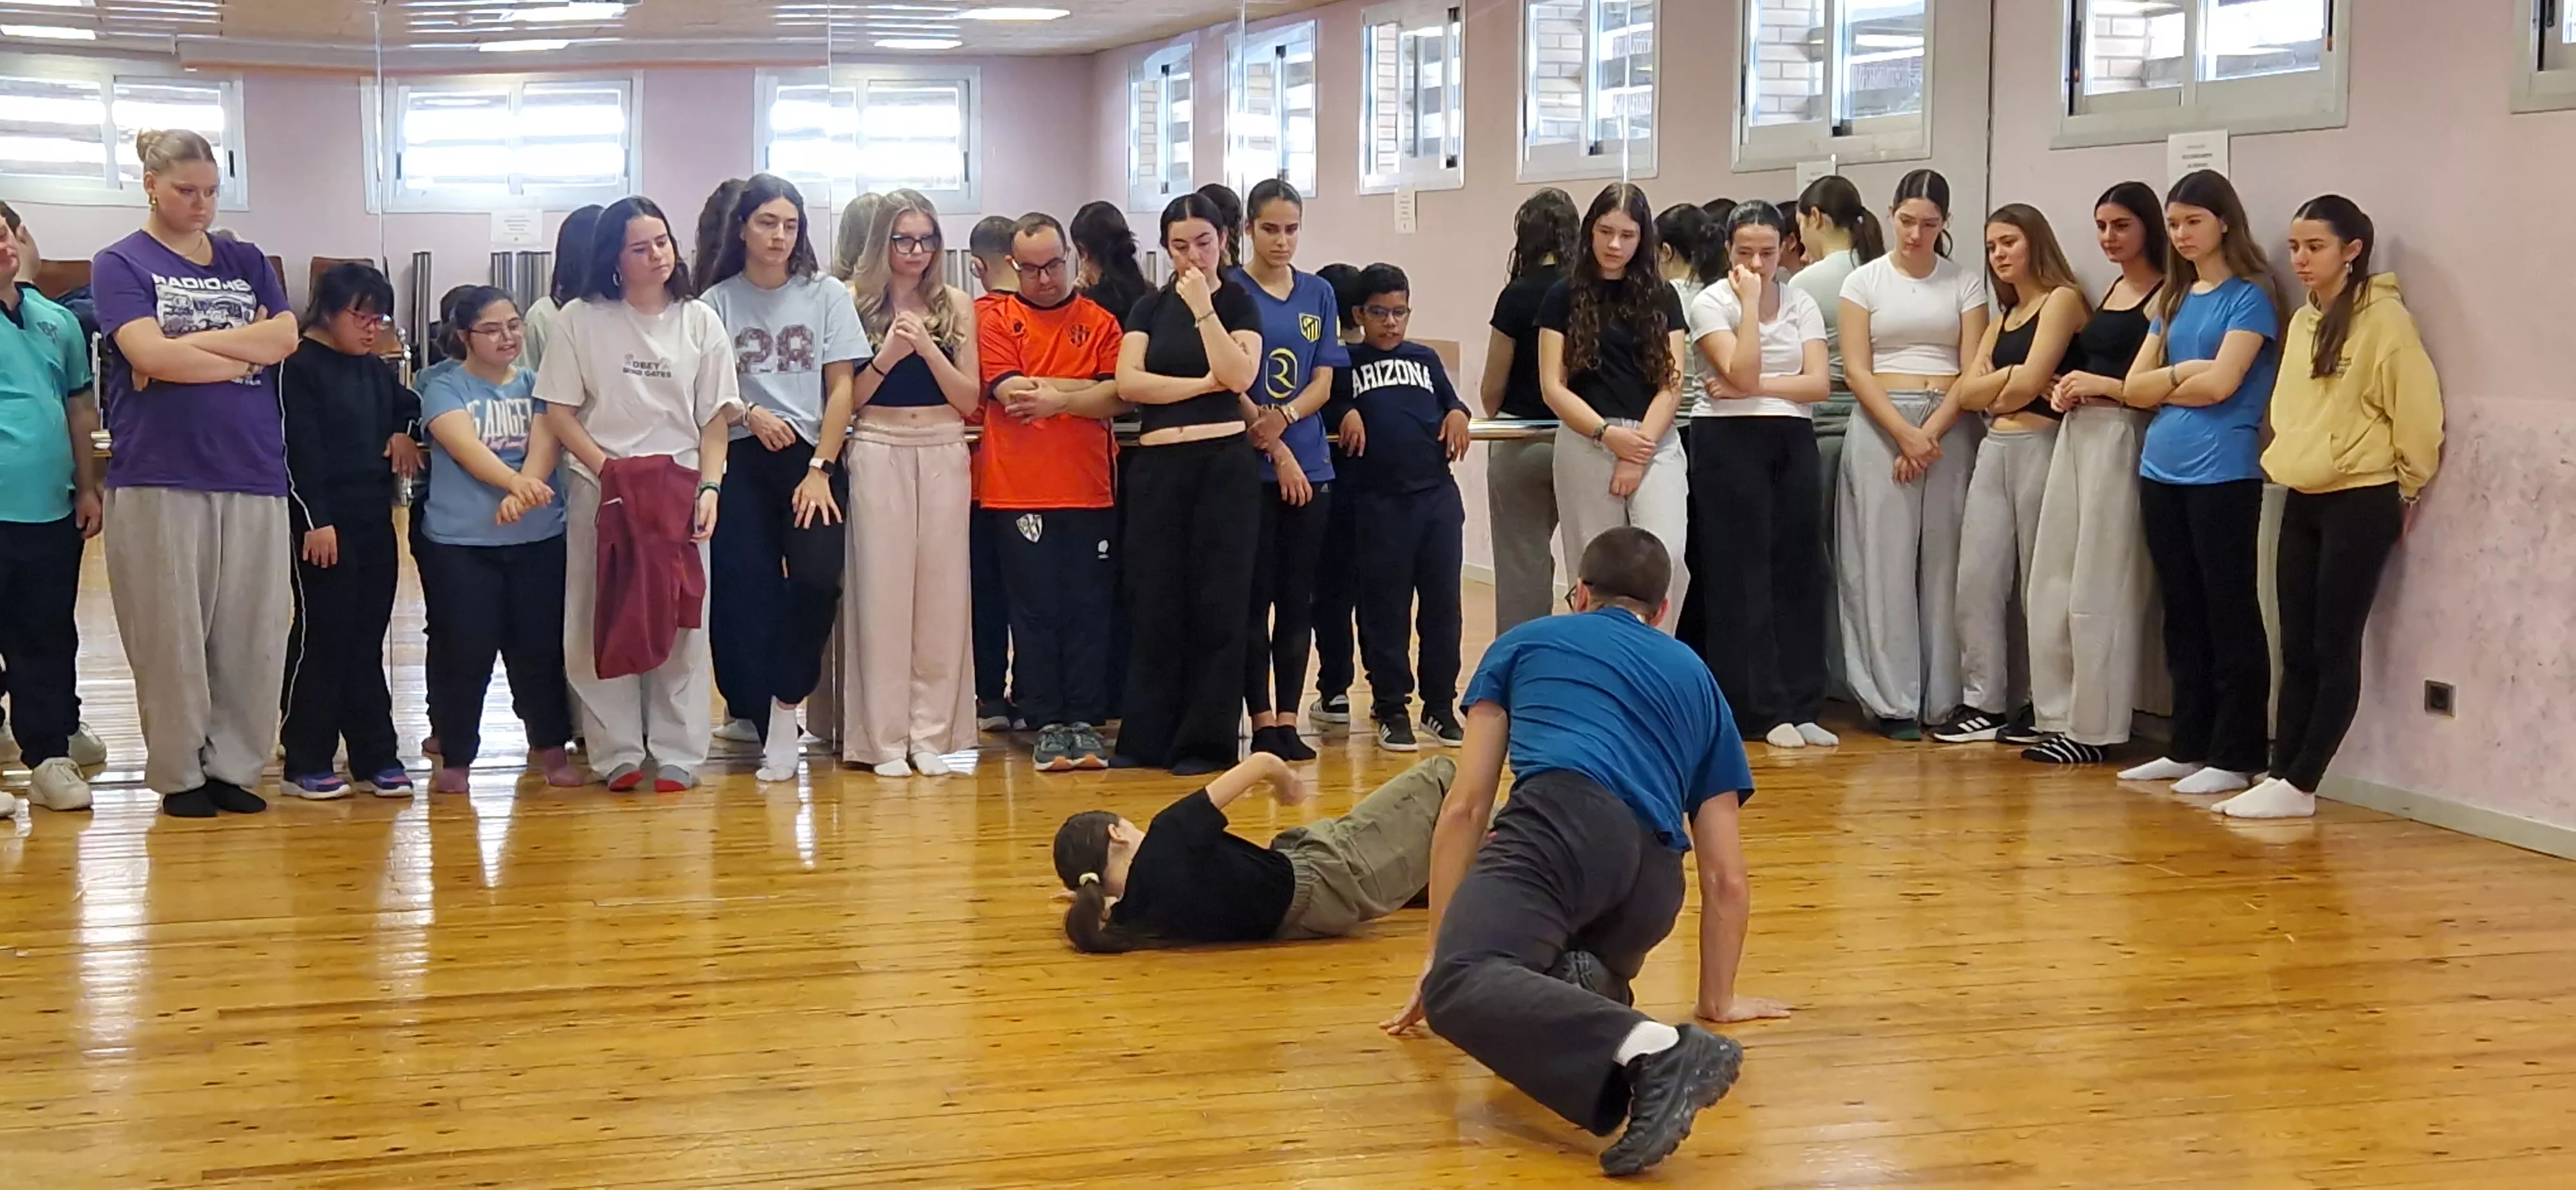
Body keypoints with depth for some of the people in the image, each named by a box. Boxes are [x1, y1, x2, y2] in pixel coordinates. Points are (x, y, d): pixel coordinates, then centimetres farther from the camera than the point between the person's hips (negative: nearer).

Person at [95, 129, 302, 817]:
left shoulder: (247, 261, 16)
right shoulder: (120, 264, 3)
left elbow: (286, 336, -1)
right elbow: (150, 355, -12)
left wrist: (188, 344, -8)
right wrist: (247, 352, -6)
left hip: (253, 474, 4)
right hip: (160, 476, -3)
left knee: (252, 632, 3)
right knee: (170, 632, 0)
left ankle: (233, 765, 13)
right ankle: (178, 773, 11)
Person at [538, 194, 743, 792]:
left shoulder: (699, 321, 5)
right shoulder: (582, 321, 1)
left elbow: (716, 418, 5)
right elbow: (559, 413, 0)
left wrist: (709, 486, -8)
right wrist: (608, 470, -12)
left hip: (679, 489, 1)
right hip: (601, 490, -1)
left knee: (680, 623, 1)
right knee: (603, 624, 1)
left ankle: (677, 753, 8)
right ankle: (616, 751, 9)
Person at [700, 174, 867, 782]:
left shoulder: (827, 295, 5)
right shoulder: (717, 303, 6)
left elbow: (841, 387, 1)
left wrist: (819, 469, -7)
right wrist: (748, 414, -14)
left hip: (813, 457, -1)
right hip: (741, 463, 1)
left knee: (817, 578, -18)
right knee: (745, 593, -3)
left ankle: (785, 704, -2)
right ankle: (760, 718, 10)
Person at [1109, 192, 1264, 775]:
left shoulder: (1239, 303, 4)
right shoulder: (1150, 308, 11)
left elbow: (1239, 376, -12)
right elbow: (1128, 382, -3)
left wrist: (1204, 308, -15)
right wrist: (1205, 384, -8)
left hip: (1225, 461, -3)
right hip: (1157, 464, 3)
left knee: (1217, 602, -1)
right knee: (1155, 602, 3)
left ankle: (1207, 739, 6)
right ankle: (1147, 738, 10)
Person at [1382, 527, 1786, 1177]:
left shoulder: (1526, 642, 29)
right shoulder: (1697, 678, 35)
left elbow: (1465, 807, 22)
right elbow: (1726, 879, 32)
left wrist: (1439, 955, 25)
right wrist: (1719, 999, 45)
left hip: (1566, 819, -4)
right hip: (1653, 885, 4)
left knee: (1458, 985, -25)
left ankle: (1652, 1049, -50)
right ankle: (1584, 985, -7)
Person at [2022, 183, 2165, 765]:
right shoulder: (2111, 292, 17)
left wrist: (2103, 385, -15)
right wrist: (2064, 389, 6)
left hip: (2122, 439, -9)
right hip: (2078, 434, 9)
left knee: (2099, 588, -5)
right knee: (2051, 581, 8)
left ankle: (2095, 728, 3)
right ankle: (2061, 717, 14)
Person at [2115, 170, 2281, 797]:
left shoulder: (2249, 296, -4)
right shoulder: (2173, 299, 16)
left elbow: (2220, 383, -14)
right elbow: (2135, 387, 10)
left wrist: (2165, 385, 1)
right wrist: (2184, 374, -7)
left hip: (2222, 477, -7)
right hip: (2161, 472, 7)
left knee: (2230, 616, -2)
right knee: (2182, 617, 11)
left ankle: (2235, 758, 0)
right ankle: (2188, 746, 17)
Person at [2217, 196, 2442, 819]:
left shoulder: (2384, 318, -11)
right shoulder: (2301, 322, 12)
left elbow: (2416, 410, -10)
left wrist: (2407, 487, -1)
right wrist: (2285, 457, 14)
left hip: (2360, 503, -7)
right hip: (2302, 502, 7)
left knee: (2334, 647, -2)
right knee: (2297, 650, 7)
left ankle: (2299, 786, 1)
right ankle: (2281, 778, 10)